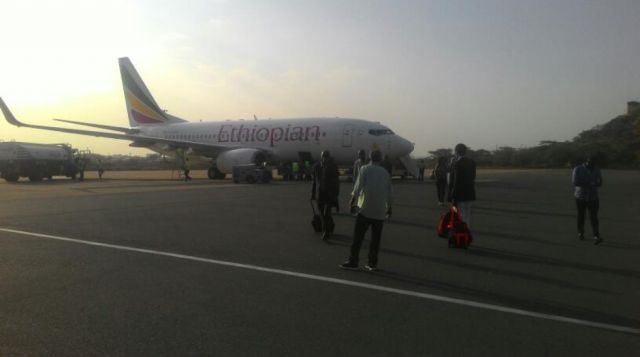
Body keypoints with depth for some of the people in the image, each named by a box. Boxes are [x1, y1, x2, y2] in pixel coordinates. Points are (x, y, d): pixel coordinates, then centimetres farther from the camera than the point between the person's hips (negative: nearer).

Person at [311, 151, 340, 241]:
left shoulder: (333, 167, -6)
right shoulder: (316, 167, 3)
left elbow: (336, 181, -2)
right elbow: (314, 181, 9)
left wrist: (336, 194, -5)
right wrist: (313, 194, 9)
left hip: (330, 194, -4)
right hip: (320, 194, 4)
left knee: (326, 213, -12)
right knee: (323, 214, 11)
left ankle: (326, 233, 2)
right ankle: (330, 227, 36)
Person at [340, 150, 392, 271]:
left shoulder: (365, 169, -2)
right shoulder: (385, 173, 10)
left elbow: (358, 187, -9)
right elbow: (389, 193, 12)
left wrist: (352, 203, -2)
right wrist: (389, 208, 21)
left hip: (365, 208, -4)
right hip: (380, 211, 4)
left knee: (358, 236, -1)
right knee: (375, 238, 8)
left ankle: (353, 261, -1)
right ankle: (372, 263, 10)